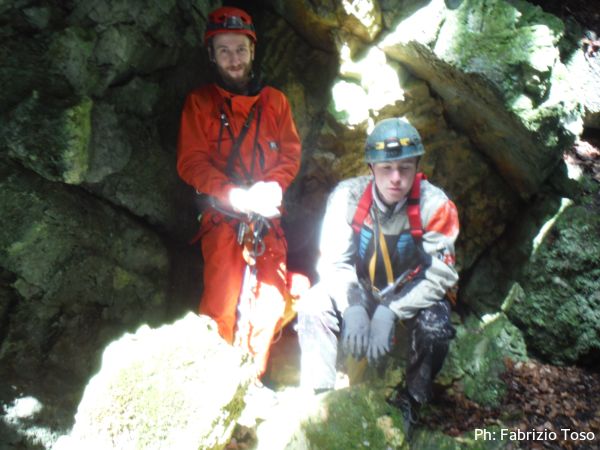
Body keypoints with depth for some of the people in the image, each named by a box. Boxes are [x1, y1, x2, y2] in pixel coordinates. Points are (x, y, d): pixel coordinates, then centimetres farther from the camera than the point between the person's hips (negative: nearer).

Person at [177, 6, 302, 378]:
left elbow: (291, 153, 7)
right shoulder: (199, 102, 5)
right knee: (221, 305, -13)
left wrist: (270, 187, -14)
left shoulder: (274, 101, 12)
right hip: (222, 216, -2)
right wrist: (237, 195, -18)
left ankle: (255, 378, 17)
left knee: (270, 302, 0)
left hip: (267, 218, 3)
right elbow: (191, 163, -3)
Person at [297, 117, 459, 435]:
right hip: (360, 289, 1)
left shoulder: (434, 205, -23)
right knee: (314, 307, -23)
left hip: (412, 293, -1)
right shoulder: (347, 195, -19)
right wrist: (353, 305, -36)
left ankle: (409, 402, -1)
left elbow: (440, 273, -23)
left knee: (435, 324, -29)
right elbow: (333, 261, -18)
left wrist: (391, 311, -35)